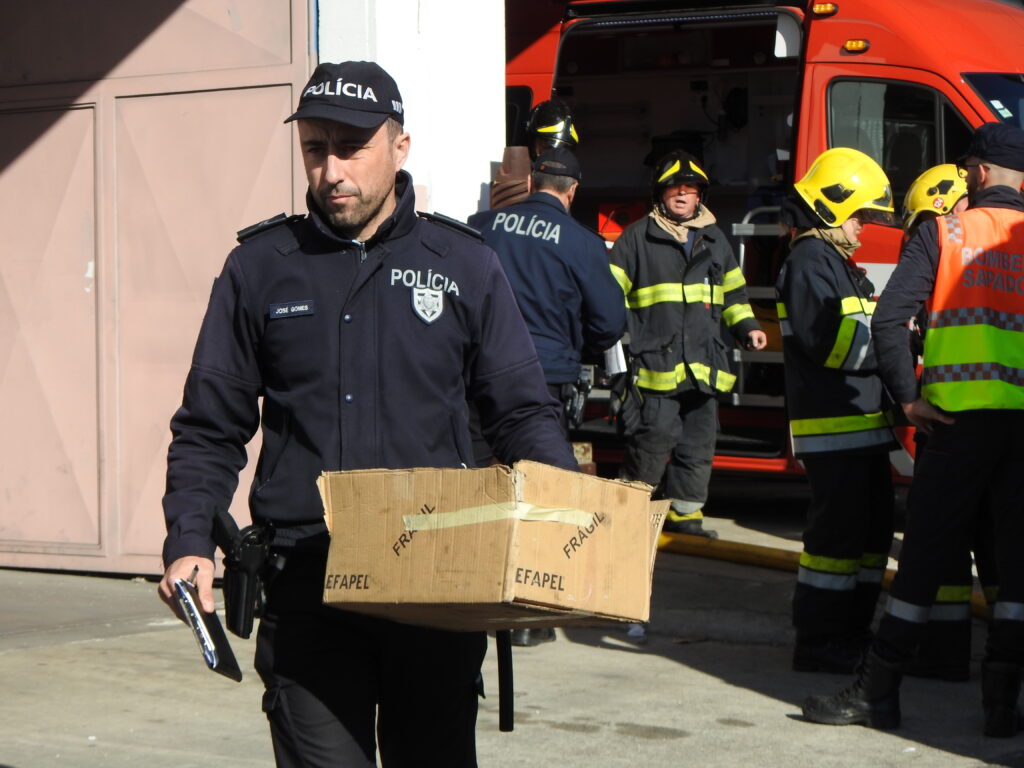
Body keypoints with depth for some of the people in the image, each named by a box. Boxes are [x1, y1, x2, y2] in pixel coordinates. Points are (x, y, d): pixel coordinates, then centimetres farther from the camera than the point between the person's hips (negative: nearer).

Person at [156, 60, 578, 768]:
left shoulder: (465, 267, 8)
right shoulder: (260, 268, 8)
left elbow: (523, 413, 10)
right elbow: (209, 429, 11)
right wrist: (190, 543, -4)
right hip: (306, 587, -1)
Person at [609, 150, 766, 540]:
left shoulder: (715, 240, 19)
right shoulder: (638, 237, 4)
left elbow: (733, 292, 29)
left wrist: (747, 327, 15)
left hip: (704, 367, 5)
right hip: (655, 360, -5)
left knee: (698, 442, 6)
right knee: (654, 438, -11)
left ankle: (685, 511, 16)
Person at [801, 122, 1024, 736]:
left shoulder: (941, 233, 4)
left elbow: (889, 318, -7)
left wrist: (909, 398, -3)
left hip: (961, 415, -1)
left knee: (926, 554, 4)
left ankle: (879, 691, 9)